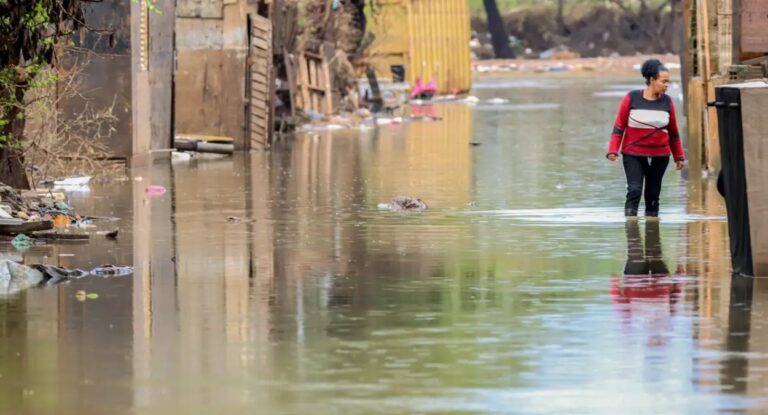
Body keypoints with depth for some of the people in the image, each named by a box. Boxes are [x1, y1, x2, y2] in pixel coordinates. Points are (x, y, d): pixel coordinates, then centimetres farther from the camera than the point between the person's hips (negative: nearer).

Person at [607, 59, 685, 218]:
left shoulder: (667, 102, 3)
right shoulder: (632, 98, -5)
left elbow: (673, 133, 11)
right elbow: (619, 127, -1)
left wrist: (679, 157, 13)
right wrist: (613, 150, -10)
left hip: (659, 157, 3)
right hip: (633, 155, -3)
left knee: (653, 195, 7)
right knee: (634, 191, -13)